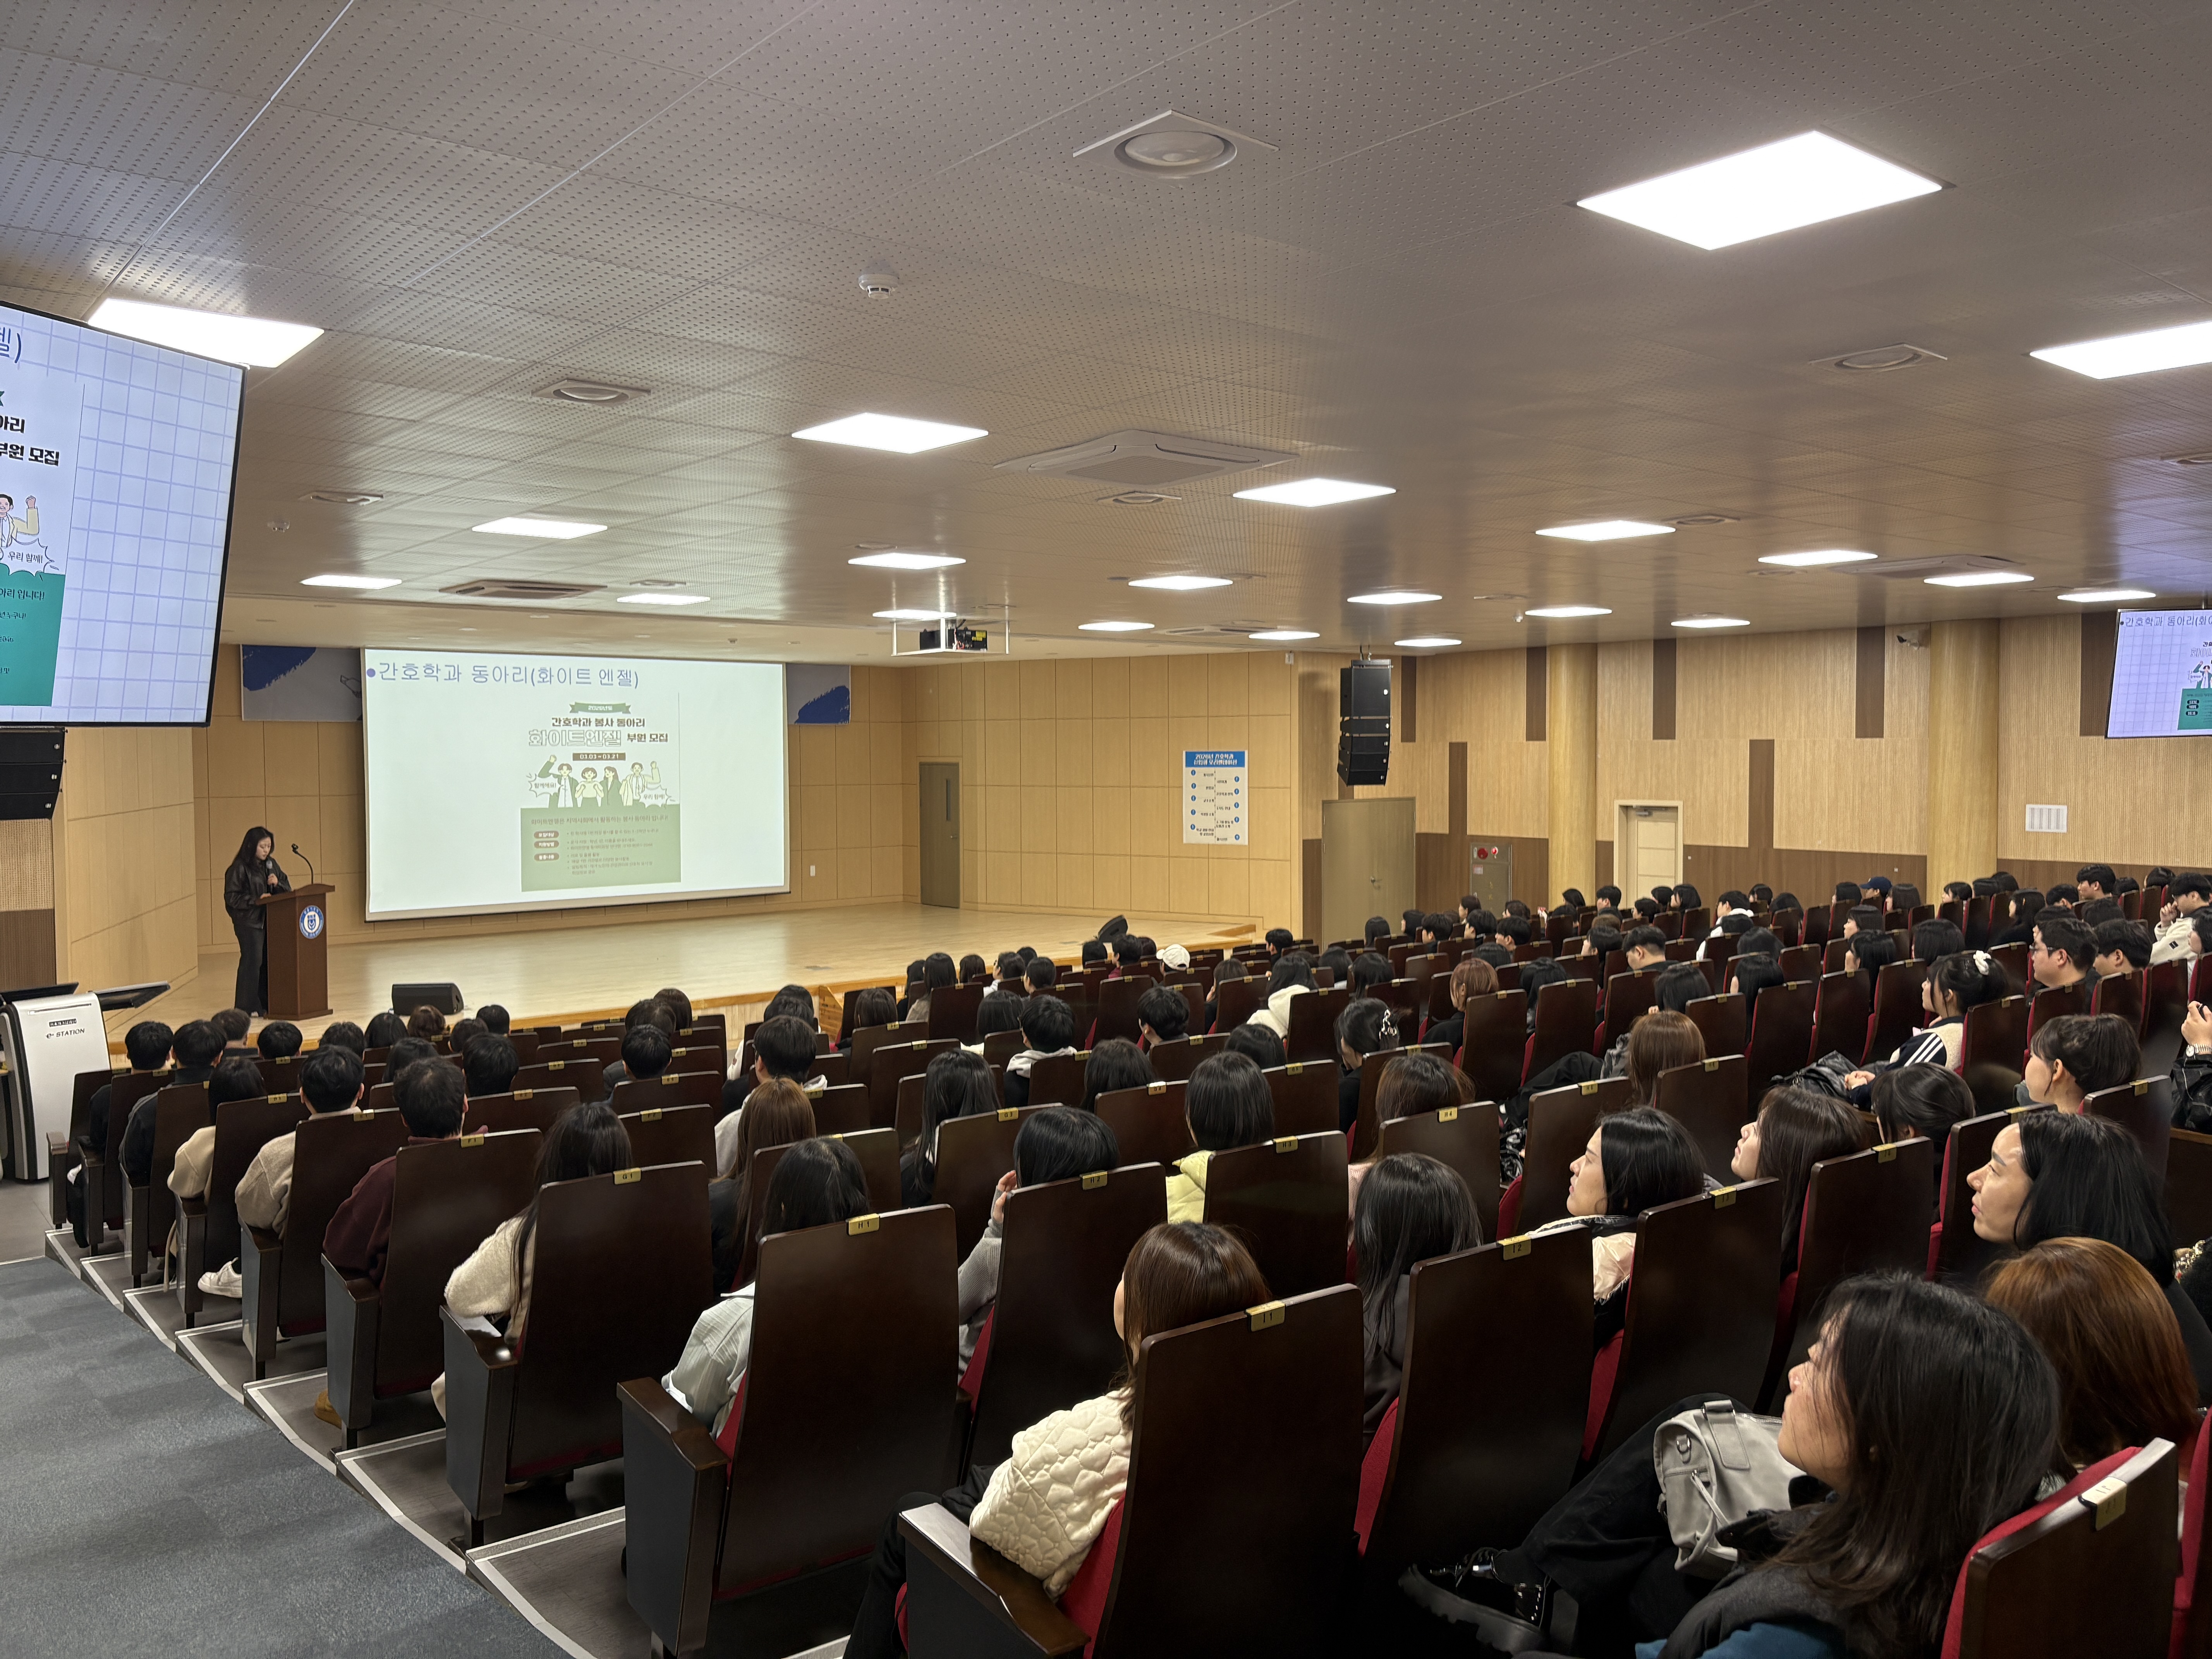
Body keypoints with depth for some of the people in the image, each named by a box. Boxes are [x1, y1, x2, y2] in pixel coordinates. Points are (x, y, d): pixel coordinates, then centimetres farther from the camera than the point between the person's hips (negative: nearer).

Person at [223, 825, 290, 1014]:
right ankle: (249, 1007, 0)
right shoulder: (240, 868, -7)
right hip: (249, 922, -6)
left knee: (270, 961, 6)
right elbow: (231, 897, -11)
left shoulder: (271, 864, 12)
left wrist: (278, 883, -5)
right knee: (253, 961, -7)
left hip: (270, 920, 6)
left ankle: (266, 1003, 14)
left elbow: (288, 889, 16)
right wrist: (256, 900, -19)